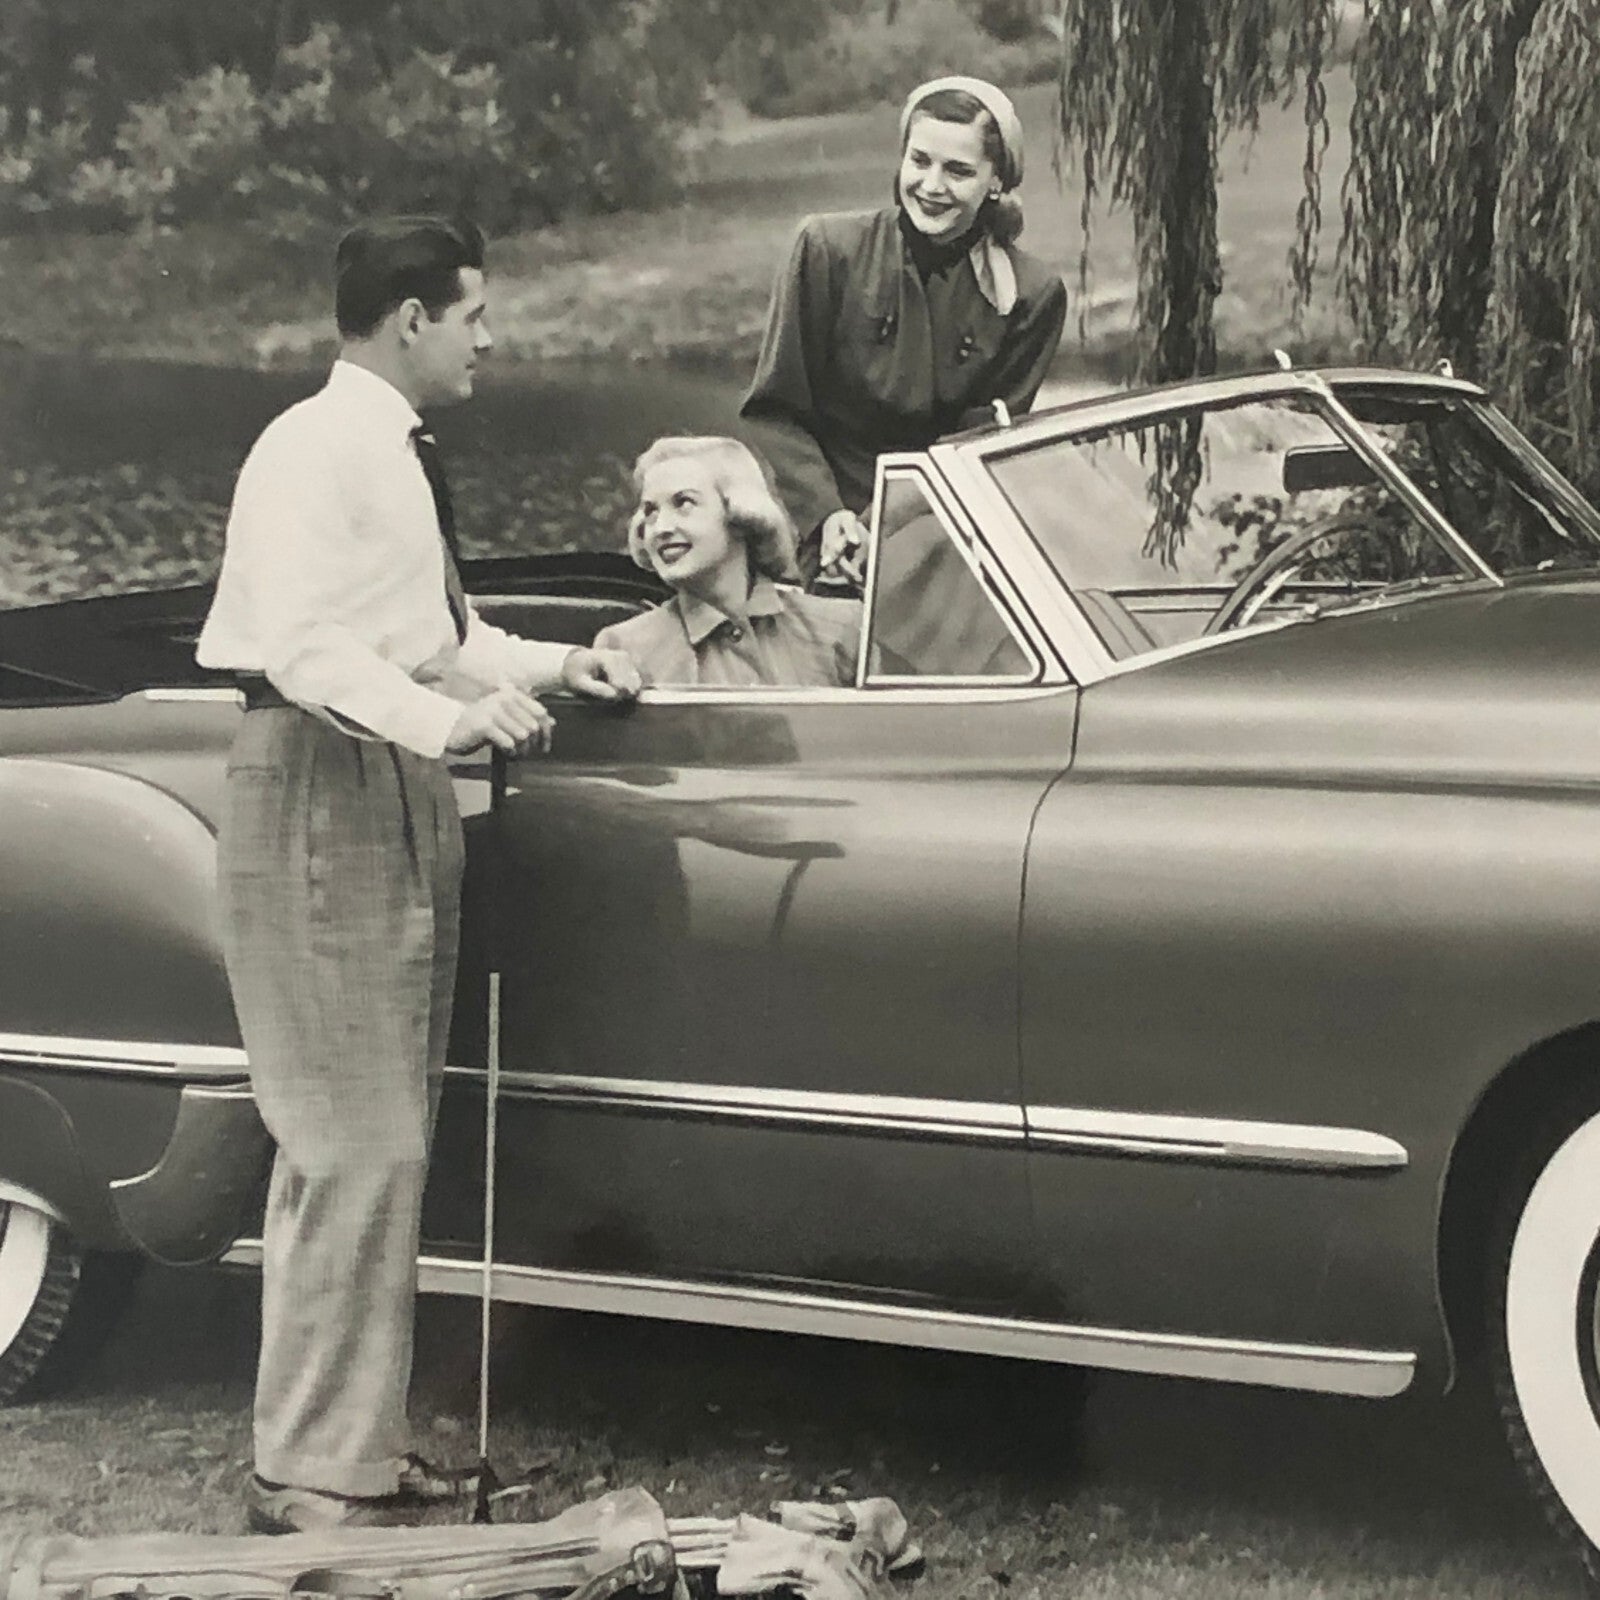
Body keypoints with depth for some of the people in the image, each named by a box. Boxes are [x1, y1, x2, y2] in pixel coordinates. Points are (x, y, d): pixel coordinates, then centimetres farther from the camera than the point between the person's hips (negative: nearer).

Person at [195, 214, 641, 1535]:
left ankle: (362, 1445, 21)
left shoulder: (399, 456, 17)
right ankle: (312, 1474, -6)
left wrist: (554, 664, 14)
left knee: (381, 1142, 13)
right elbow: (302, 642, -26)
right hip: (321, 792, -10)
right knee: (358, 1147, -11)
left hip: (399, 793, 10)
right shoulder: (315, 451, -13)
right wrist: (447, 718, -36)